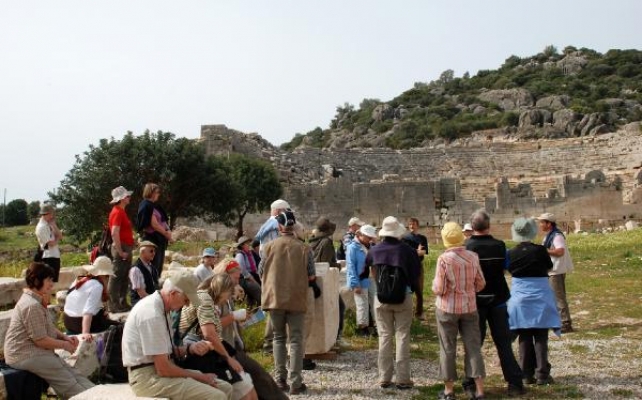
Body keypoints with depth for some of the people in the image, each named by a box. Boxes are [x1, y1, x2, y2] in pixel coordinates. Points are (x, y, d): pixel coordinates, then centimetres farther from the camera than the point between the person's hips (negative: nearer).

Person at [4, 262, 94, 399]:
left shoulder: (36, 301, 12)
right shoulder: (32, 306, -22)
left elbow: (48, 328, 20)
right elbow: (41, 340, -22)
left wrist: (65, 337, 3)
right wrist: (64, 345, -9)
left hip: (35, 352, 10)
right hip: (26, 356, -10)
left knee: (74, 374, -2)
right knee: (69, 384, -13)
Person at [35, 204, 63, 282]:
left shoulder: (49, 225, 12)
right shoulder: (41, 227, -14)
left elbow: (60, 236, 8)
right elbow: (51, 243, -19)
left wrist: (54, 225, 0)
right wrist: (57, 239, 1)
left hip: (55, 256, 9)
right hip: (48, 257, -9)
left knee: (55, 280, 13)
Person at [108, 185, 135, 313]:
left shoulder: (121, 211, 16)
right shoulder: (117, 212, -14)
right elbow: (115, 233, -23)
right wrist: (120, 251, -22)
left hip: (126, 248, 10)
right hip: (121, 248, -10)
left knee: (124, 277, 14)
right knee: (117, 277, -6)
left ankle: (122, 304, 21)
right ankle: (114, 305, -2)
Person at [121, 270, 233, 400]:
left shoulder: (160, 307, 7)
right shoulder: (152, 314, -23)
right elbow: (163, 369, -22)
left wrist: (190, 348, -2)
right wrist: (199, 376, -11)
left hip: (160, 370, 10)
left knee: (225, 388, 3)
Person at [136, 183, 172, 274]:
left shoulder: (154, 205, 16)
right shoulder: (146, 205, -12)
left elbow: (163, 221, 15)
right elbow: (154, 224, -18)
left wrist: (168, 231, -3)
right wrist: (166, 233, -10)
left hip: (159, 238, 10)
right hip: (151, 238, -10)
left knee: (159, 264, 13)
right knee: (154, 264, -7)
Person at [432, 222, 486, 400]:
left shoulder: (444, 259, -16)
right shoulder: (473, 256, -5)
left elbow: (439, 289, -15)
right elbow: (481, 284, 3)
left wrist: (435, 284, 6)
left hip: (447, 308, -3)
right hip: (469, 307, 3)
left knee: (448, 349, 9)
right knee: (473, 347, 9)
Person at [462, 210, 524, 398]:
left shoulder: (467, 247, -13)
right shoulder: (499, 246, -6)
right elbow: (505, 267, 6)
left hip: (475, 300, -1)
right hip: (497, 299, 2)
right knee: (504, 343, 9)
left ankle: (471, 384, 11)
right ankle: (515, 383, 11)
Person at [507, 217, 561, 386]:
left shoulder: (511, 253, -7)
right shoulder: (540, 250, -13)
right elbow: (549, 266, 5)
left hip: (520, 298, 2)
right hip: (540, 297, -2)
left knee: (524, 338, 9)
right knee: (540, 337, 5)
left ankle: (527, 374, 12)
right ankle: (542, 374, 4)